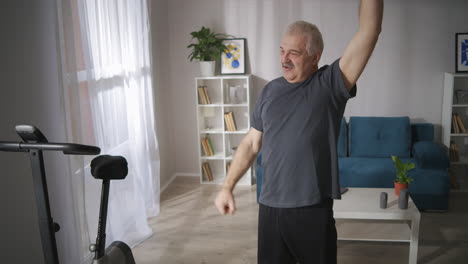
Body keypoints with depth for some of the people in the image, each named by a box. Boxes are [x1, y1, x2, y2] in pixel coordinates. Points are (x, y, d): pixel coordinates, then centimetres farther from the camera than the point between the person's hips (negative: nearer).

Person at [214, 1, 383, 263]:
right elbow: (251, 143, 10)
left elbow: (369, 30, -16)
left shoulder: (330, 84, -7)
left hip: (313, 209, -3)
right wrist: (227, 186, 6)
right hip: (270, 207, 4)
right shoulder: (270, 91, 5)